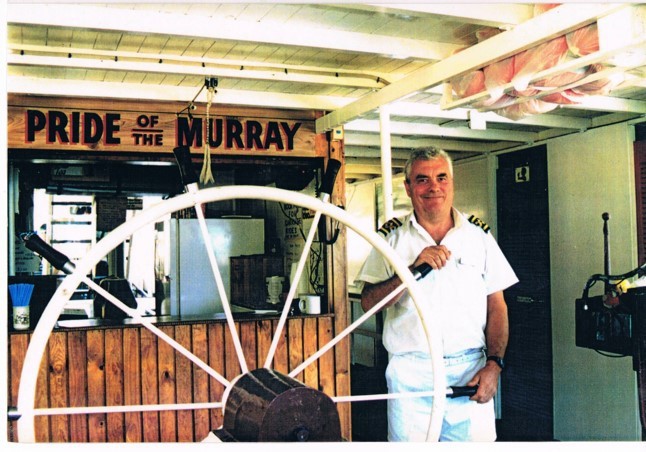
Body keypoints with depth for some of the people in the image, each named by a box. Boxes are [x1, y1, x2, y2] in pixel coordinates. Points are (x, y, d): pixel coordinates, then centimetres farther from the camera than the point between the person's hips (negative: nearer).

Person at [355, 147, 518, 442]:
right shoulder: (392, 238, 4)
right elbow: (368, 303, -5)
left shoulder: (479, 235, 8)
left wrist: (494, 364, -4)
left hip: (470, 372, 1)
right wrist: (414, 268, -16)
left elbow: (497, 307, 7)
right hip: (410, 375, -1)